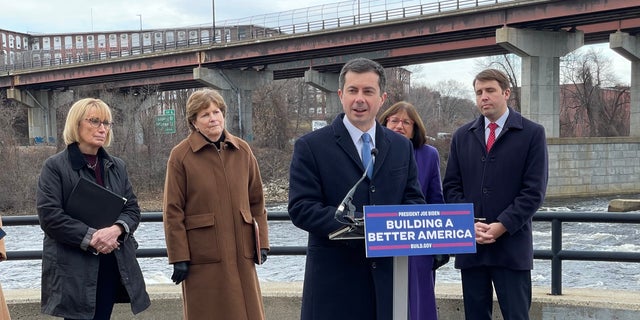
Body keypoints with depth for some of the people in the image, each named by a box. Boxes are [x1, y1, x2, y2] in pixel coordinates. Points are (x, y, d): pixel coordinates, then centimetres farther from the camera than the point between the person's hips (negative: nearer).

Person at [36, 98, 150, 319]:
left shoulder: (117, 166, 14)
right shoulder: (55, 166, -3)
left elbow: (132, 209, 10)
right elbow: (49, 216, -11)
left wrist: (117, 229, -12)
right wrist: (90, 237, -17)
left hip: (114, 266, 5)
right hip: (73, 269, -5)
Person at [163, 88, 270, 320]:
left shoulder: (242, 151, 6)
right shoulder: (181, 155, -5)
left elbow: (257, 200, 11)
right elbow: (173, 211, -6)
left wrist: (262, 241, 6)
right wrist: (179, 257, -9)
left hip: (241, 253, 4)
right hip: (202, 256, -3)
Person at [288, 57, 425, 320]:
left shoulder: (402, 146, 11)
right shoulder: (310, 146, -3)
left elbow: (414, 200, 12)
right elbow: (300, 208, -9)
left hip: (389, 276, 4)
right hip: (334, 280, -3)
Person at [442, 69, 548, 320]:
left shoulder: (532, 134, 0)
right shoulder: (462, 136, 12)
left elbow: (534, 191, -6)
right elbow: (451, 186, 9)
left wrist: (501, 227, -13)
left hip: (511, 245, -3)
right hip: (470, 245, 4)